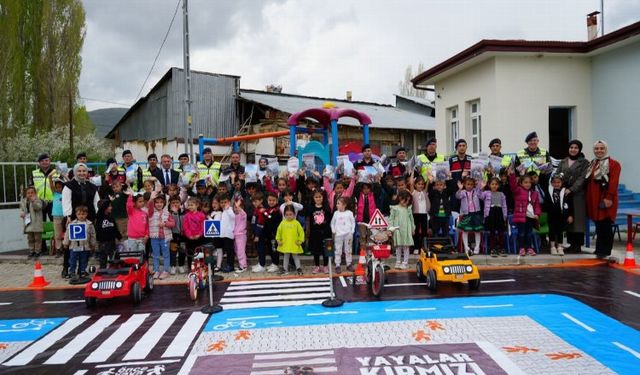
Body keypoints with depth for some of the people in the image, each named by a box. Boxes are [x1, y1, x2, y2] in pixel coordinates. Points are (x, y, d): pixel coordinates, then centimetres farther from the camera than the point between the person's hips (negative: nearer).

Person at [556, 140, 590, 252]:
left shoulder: (584, 162, 1)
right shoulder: (563, 162, 15)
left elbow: (582, 178, -8)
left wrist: (571, 189, -18)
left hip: (578, 194, -4)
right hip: (564, 193, 4)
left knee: (578, 219, -3)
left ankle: (578, 245, 3)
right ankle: (571, 243, 14)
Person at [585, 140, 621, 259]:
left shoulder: (613, 164, -5)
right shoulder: (592, 164, 18)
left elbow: (613, 183, -14)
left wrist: (609, 198, -21)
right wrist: (588, 198, 11)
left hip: (605, 200, -6)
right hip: (593, 200, 7)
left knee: (605, 226, -3)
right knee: (598, 226, 12)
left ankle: (604, 251, 3)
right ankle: (599, 250, 20)